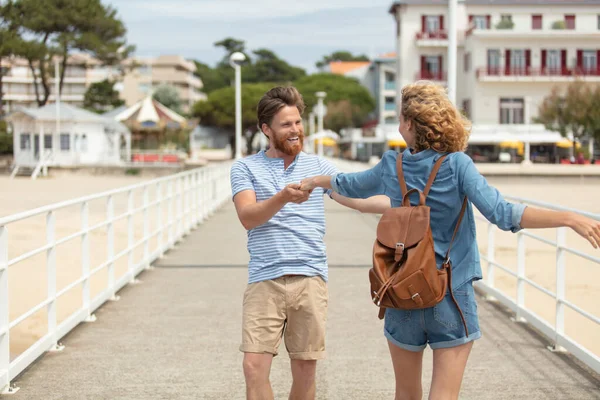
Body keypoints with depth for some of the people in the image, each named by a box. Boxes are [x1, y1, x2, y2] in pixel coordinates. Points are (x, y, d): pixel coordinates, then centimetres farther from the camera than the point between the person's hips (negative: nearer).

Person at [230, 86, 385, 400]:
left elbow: (360, 200, 4)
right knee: (254, 366, -8)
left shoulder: (318, 166, 11)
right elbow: (247, 218, -10)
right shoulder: (245, 168, 5)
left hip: (310, 279, 2)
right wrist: (283, 198, -27)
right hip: (264, 280, -1)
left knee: (305, 370, 6)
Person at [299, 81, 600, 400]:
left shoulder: (391, 166, 0)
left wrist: (316, 181, 42)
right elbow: (501, 214, -23)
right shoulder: (457, 165, -11)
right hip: (453, 296, -3)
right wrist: (570, 219, -24)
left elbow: (349, 185, 20)